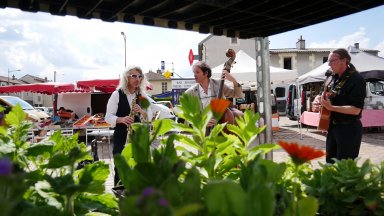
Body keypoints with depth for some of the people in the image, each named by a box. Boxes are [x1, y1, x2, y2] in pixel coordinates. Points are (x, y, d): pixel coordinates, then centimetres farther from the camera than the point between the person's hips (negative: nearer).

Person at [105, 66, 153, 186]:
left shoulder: (143, 96, 7)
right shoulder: (117, 94, -4)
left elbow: (150, 117, 4)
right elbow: (108, 117, -6)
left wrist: (141, 111, -17)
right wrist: (121, 119, -25)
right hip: (121, 136, -3)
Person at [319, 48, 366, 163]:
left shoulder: (356, 79, -16)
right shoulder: (334, 78, 9)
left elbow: (356, 109, -23)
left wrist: (331, 107, -27)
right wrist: (321, 100, 2)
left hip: (349, 128, -8)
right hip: (333, 126, 8)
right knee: (330, 162, 18)